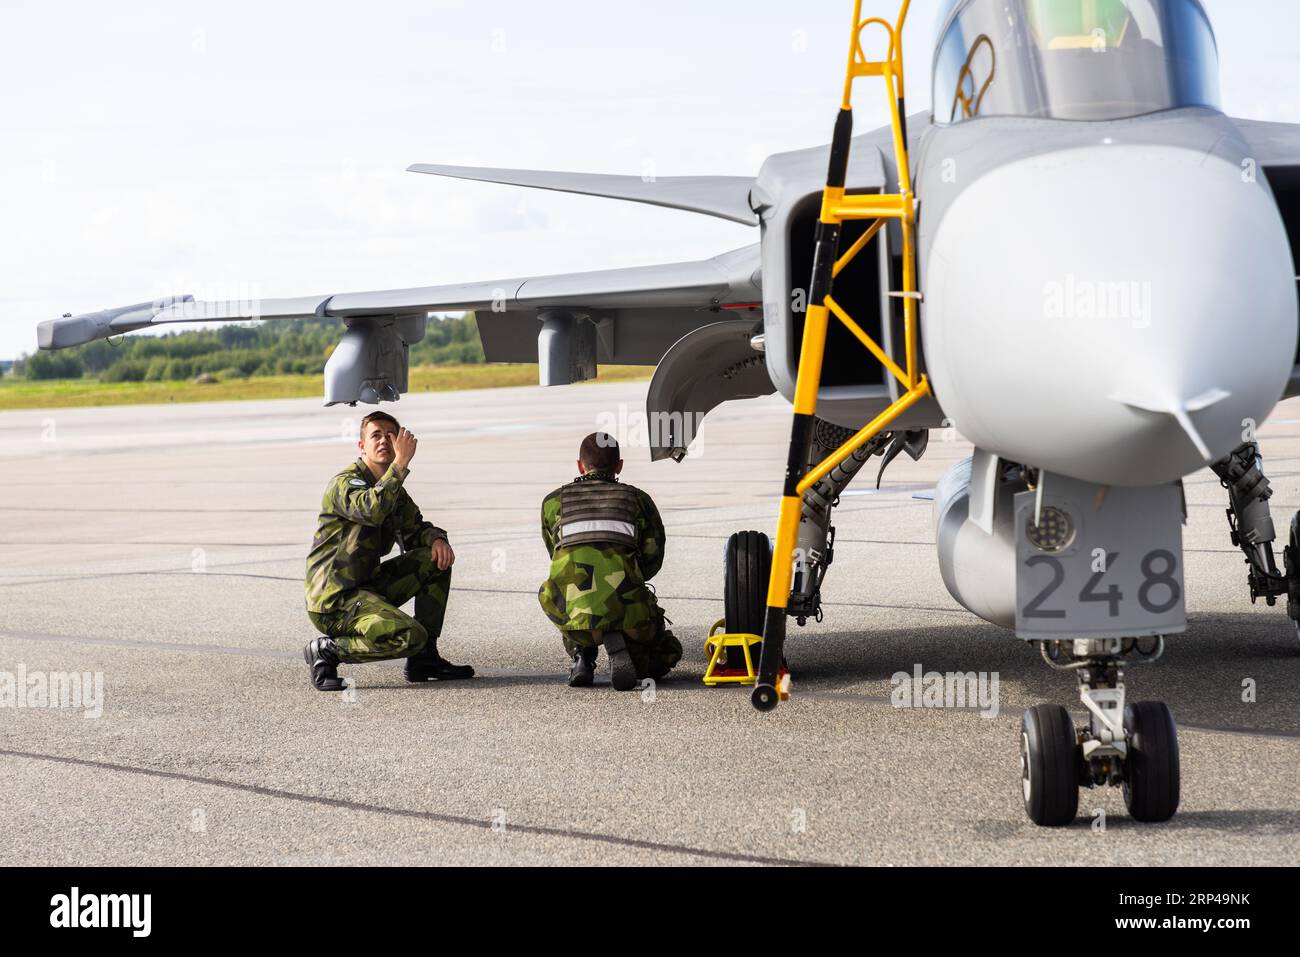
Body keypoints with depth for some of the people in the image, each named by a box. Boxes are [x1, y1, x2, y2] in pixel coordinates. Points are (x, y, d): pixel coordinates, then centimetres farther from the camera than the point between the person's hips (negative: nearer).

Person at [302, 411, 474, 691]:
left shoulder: (393, 490, 14)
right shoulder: (344, 483, -13)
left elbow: (414, 529, 24)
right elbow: (372, 510, -34)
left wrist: (437, 539, 1)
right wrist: (401, 464, -30)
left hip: (369, 586, 9)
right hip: (334, 600, -9)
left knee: (437, 558, 5)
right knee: (409, 636, -28)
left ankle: (424, 658, 6)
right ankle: (327, 649, -10)